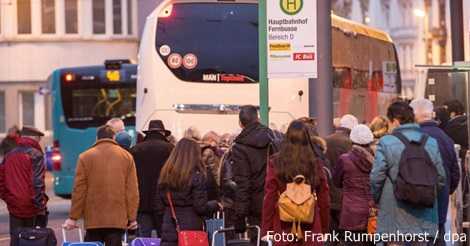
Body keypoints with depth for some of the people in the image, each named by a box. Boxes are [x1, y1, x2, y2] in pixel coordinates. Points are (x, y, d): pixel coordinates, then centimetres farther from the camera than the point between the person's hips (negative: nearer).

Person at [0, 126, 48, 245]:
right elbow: (37, 183, -16)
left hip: (14, 207, 5)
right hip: (32, 209, -5)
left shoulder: (10, 155, 9)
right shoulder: (35, 155, -10)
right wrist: (40, 206, -13)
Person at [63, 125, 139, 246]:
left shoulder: (85, 157, 1)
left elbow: (79, 190, 0)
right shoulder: (126, 156, 5)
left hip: (93, 219, -1)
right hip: (118, 219, 1)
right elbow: (132, 190, 3)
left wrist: (73, 217, 4)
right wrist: (132, 217, 7)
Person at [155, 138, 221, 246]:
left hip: (169, 231, 4)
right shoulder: (196, 176, -10)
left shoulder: (165, 175, 4)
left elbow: (159, 205, 8)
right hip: (192, 229, -4)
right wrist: (215, 205, 7)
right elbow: (201, 207, -11)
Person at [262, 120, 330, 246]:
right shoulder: (315, 164, -1)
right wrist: (324, 228, 14)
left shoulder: (275, 163, -5)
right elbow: (324, 200, 4)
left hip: (284, 227, -1)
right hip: (311, 228, 1)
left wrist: (266, 230, 2)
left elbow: (269, 199, -3)